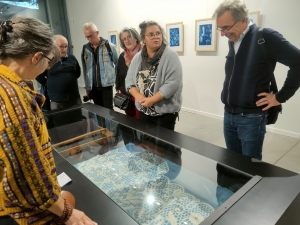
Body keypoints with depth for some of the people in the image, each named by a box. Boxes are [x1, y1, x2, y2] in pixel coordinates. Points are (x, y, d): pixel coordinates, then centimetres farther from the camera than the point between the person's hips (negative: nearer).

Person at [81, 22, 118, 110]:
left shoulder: (109, 46, -5)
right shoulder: (85, 49, 5)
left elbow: (118, 64, 2)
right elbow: (85, 69, 10)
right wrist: (87, 87, 11)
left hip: (106, 85, -3)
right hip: (93, 87, 4)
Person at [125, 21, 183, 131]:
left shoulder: (170, 56, -11)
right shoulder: (137, 57, 5)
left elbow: (172, 84, -20)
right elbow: (129, 80, 5)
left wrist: (151, 100, -21)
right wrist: (138, 96, -14)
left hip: (165, 110, -5)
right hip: (144, 110, 5)